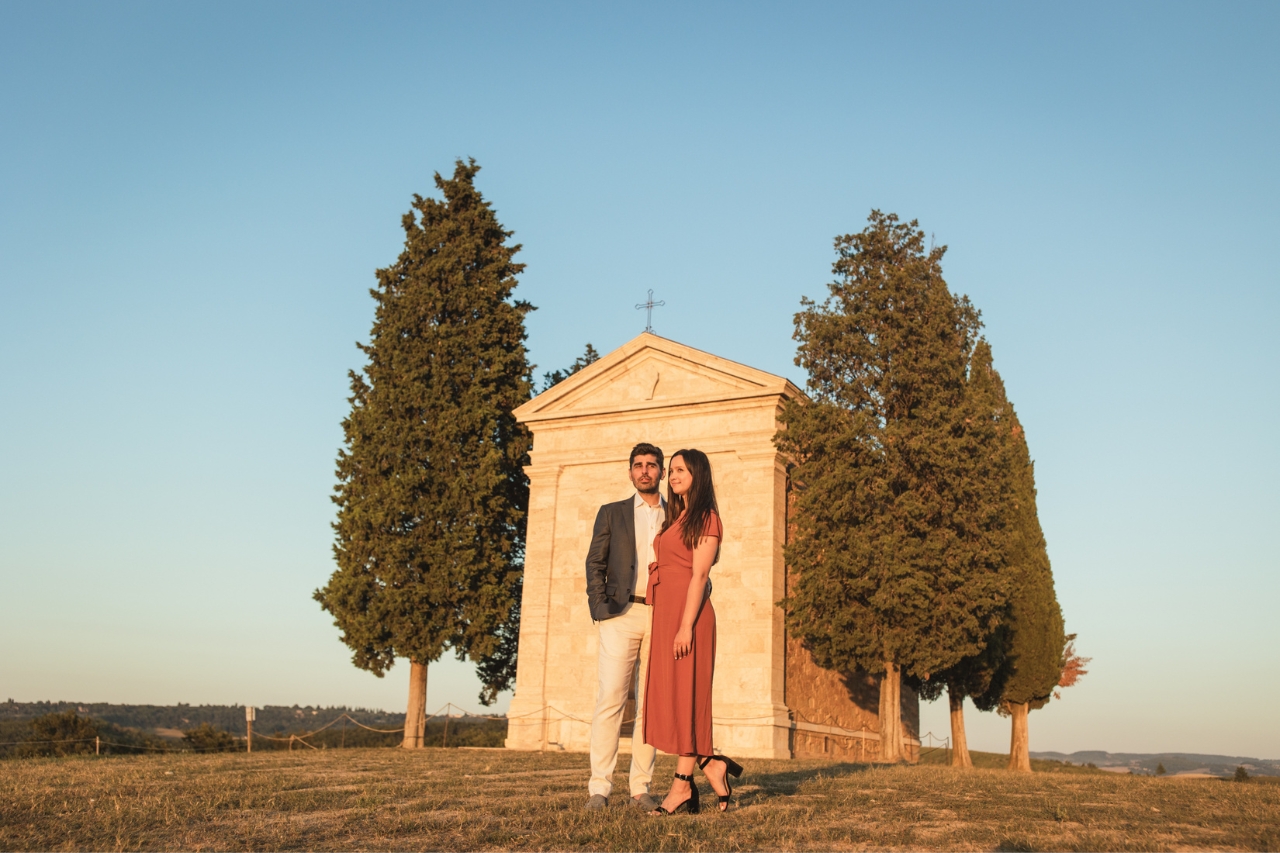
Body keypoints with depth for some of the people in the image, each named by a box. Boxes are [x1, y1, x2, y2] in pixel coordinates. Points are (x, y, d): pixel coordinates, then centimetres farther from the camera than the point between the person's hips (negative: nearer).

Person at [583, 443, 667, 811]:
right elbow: (595, 563, 8)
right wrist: (599, 606, -6)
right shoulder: (612, 513, 13)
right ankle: (599, 788, -5)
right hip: (621, 615, -1)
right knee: (610, 700, -8)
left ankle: (641, 787, 8)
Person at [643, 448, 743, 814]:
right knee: (670, 696, 7)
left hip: (687, 611, -9)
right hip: (665, 612, 9)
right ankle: (711, 764, 15)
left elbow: (699, 575, -13)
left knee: (685, 694, -6)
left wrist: (686, 625, -19)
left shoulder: (706, 517, -4)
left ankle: (682, 784, -2)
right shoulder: (675, 517, 21)